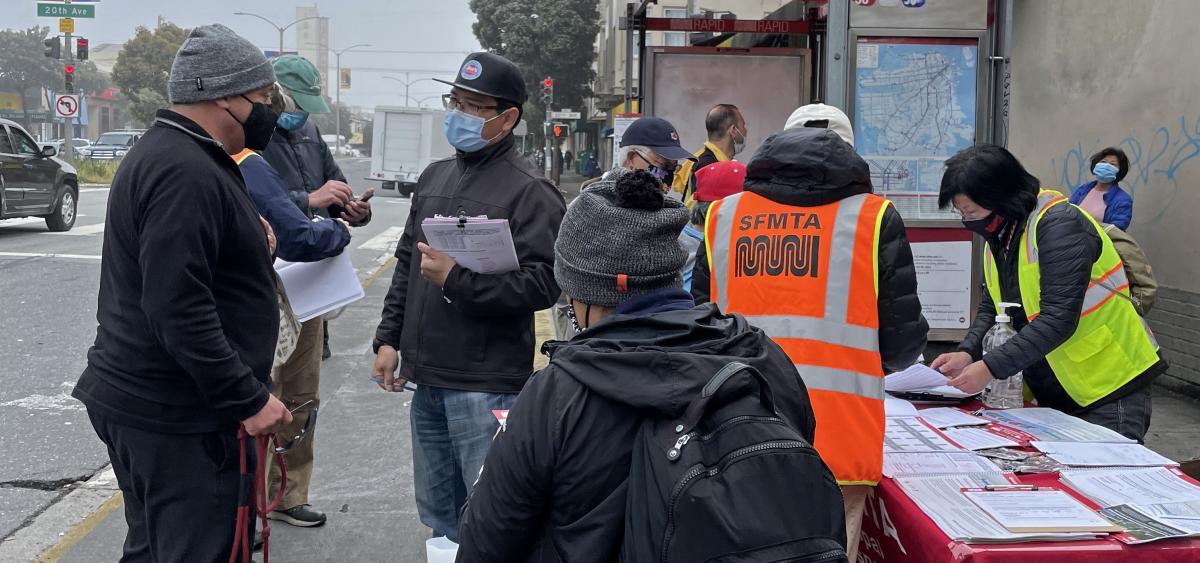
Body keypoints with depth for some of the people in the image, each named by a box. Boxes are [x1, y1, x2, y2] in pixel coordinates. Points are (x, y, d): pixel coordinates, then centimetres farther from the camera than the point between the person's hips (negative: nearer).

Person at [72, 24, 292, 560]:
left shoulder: (161, 151, 14)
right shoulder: (186, 173, -21)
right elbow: (179, 311, -27)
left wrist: (247, 242, 9)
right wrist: (248, 398, -21)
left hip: (140, 396, 11)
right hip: (174, 414, -11)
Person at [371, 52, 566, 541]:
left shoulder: (529, 192, -11)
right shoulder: (434, 176, 13)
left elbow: (542, 284, -20)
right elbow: (406, 263, 19)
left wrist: (456, 279, -21)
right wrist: (389, 338, 14)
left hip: (485, 385, -7)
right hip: (426, 377, 8)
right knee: (437, 511, 20)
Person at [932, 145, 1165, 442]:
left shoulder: (1059, 225, -20)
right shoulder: (999, 236, 7)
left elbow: (1058, 318, -28)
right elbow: (991, 307, 9)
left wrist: (991, 367, -30)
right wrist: (967, 353, -10)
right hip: (1051, 397, 8)